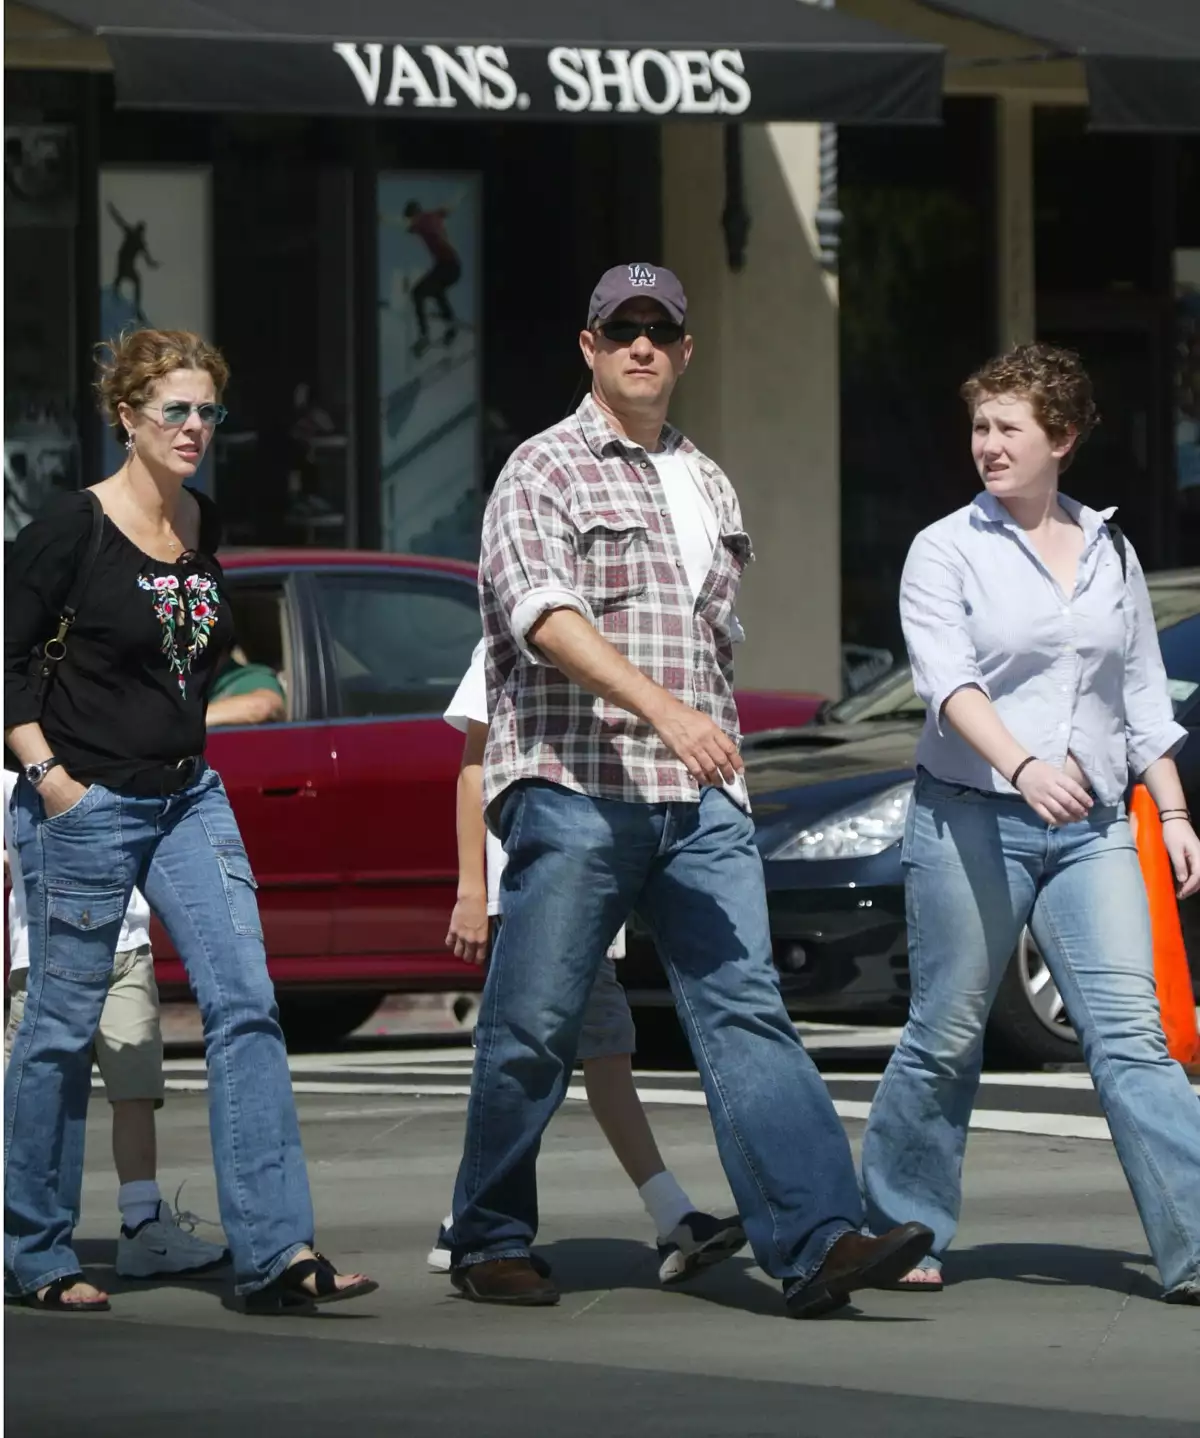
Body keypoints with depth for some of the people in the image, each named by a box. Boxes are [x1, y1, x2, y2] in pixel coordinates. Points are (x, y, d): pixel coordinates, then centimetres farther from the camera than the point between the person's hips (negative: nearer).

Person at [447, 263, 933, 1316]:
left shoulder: (709, 487, 21)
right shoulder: (545, 472, -1)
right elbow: (546, 617, -17)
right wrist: (661, 708, -30)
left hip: (700, 798, 5)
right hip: (574, 791, -5)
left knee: (746, 1010, -8)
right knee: (534, 1028, 0)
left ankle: (818, 1241, -19)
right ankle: (491, 1241, 15)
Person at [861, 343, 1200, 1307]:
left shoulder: (1109, 554, 14)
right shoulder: (946, 550, 0)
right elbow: (948, 679, -14)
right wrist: (1021, 766, -30)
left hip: (1091, 828, 3)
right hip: (972, 819, -3)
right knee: (947, 1037, 3)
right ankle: (902, 1229, 19)